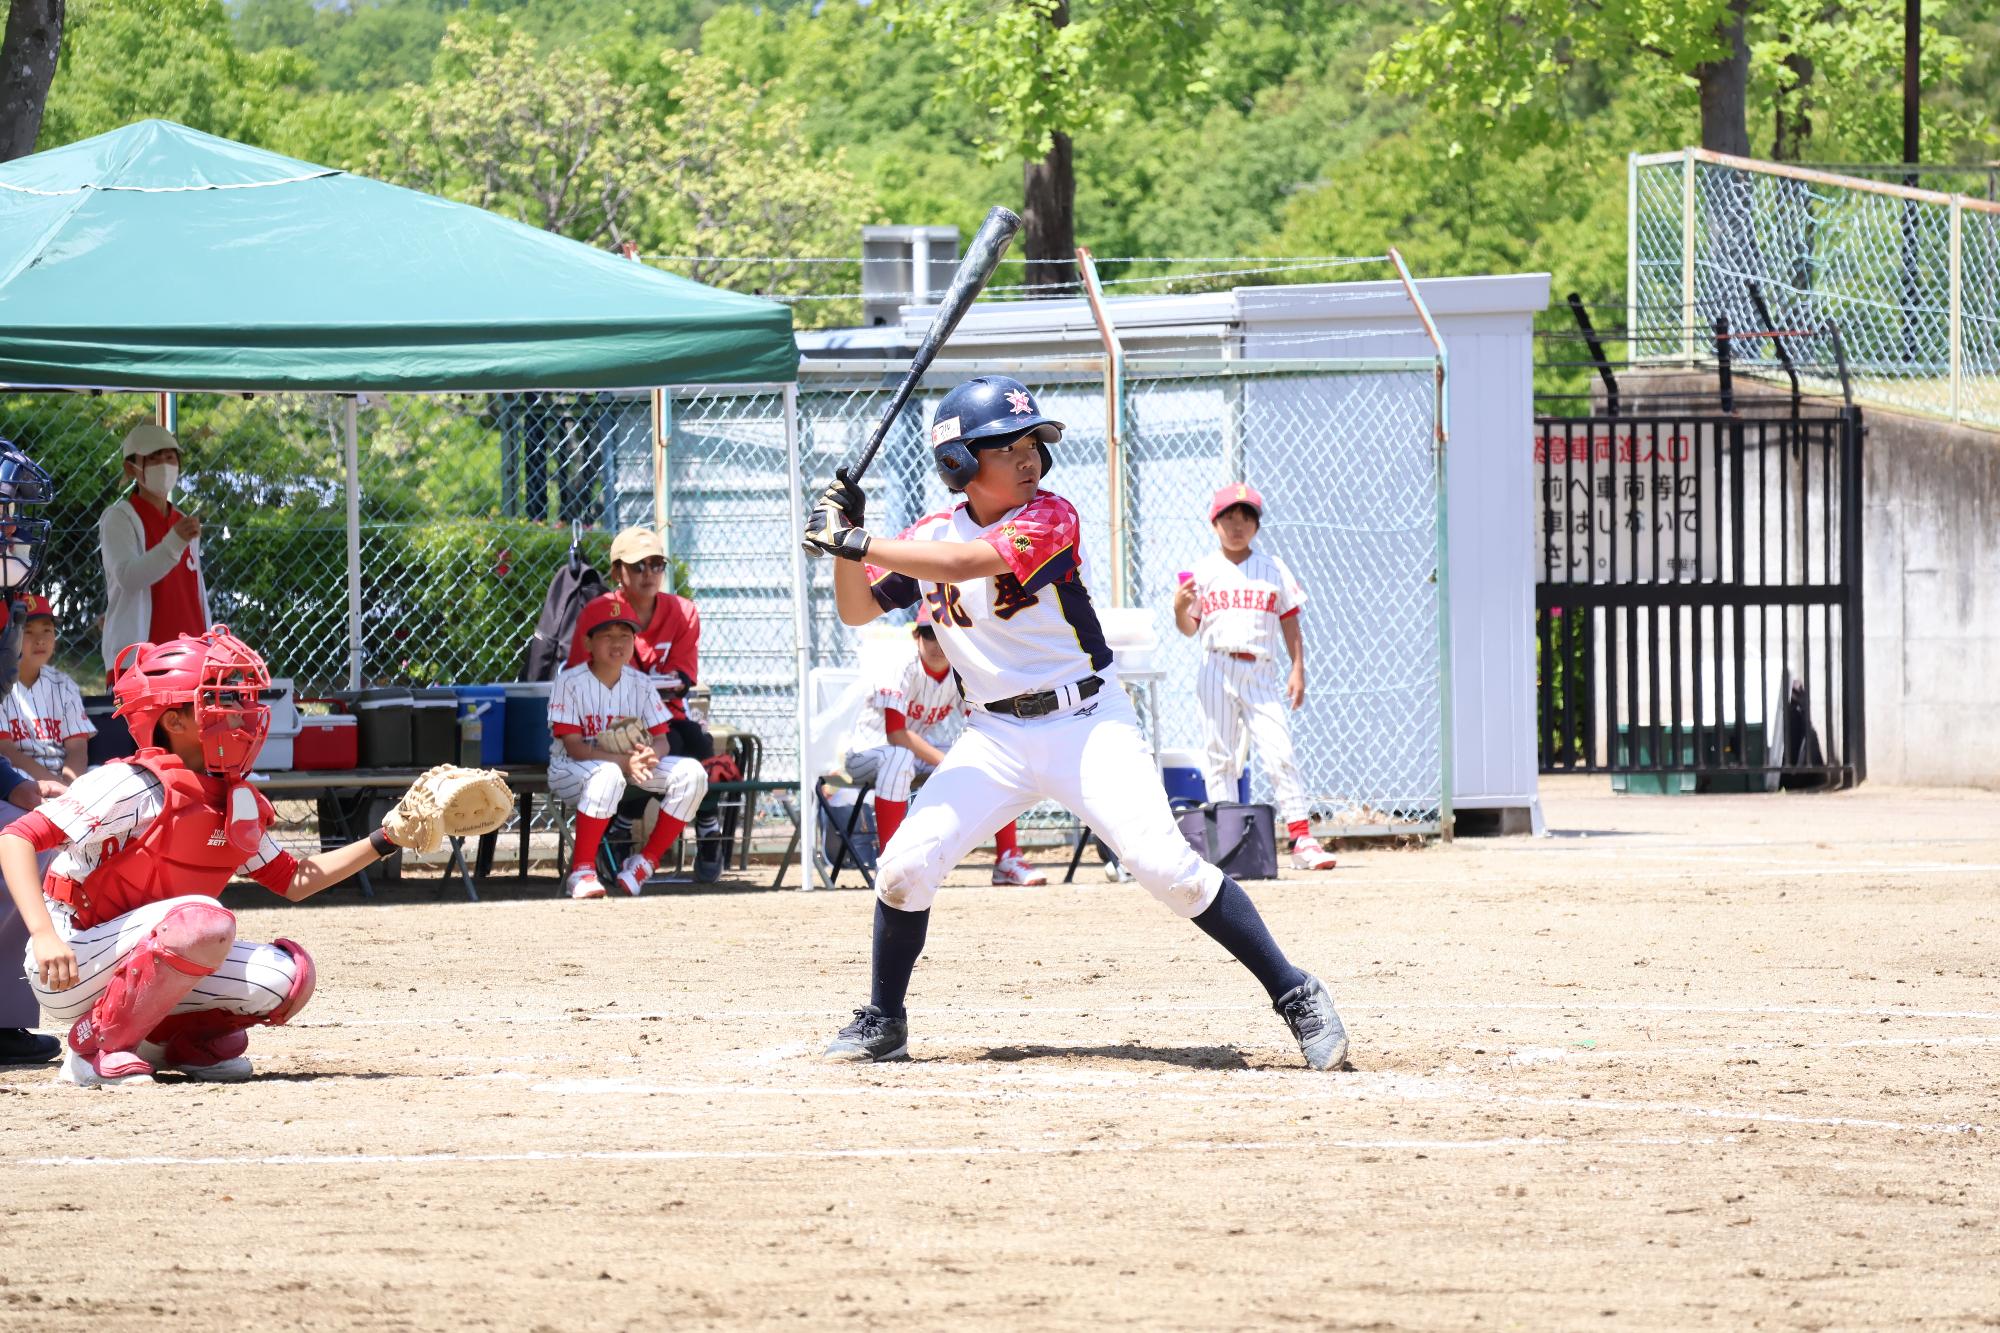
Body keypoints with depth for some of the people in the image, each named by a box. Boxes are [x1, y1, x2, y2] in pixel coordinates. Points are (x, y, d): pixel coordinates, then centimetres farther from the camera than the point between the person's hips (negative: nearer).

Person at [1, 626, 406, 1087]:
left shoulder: (237, 804, 7)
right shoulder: (137, 786, -18)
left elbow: (293, 881, 18)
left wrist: (382, 842, 8)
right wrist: (44, 935, -36)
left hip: (132, 971, 8)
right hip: (69, 971, -8)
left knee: (287, 976, -8)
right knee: (205, 921, -32)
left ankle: (171, 1041, 13)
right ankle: (95, 1048, -17)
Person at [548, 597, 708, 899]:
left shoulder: (641, 684, 2)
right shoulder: (570, 682, -13)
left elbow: (661, 739, -2)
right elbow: (573, 747, -19)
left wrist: (650, 754, -29)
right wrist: (623, 761, -31)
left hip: (630, 764, 6)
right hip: (570, 769, -5)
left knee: (691, 772, -14)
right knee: (608, 774, -41)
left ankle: (646, 861, -7)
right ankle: (581, 871, -34)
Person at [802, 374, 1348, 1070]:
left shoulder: (1050, 518, -12)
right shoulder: (930, 535, 4)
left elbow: (969, 562, -27)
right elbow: (857, 609, 10)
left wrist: (854, 542, -26)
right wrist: (843, 533, -7)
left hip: (1087, 720, -4)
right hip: (996, 737, 4)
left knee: (1167, 865, -18)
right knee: (905, 866, -7)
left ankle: (1295, 994, -12)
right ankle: (882, 1024, 12)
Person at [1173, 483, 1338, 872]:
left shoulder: (1273, 569, 10)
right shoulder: (1204, 570, 6)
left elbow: (1290, 623, 12)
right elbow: (1190, 628, 7)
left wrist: (1298, 670, 3)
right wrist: (1180, 608, -15)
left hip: (1262, 675, 0)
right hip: (1218, 671, 0)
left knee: (1280, 754, -8)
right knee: (1220, 757, 1)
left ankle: (1302, 839, -11)